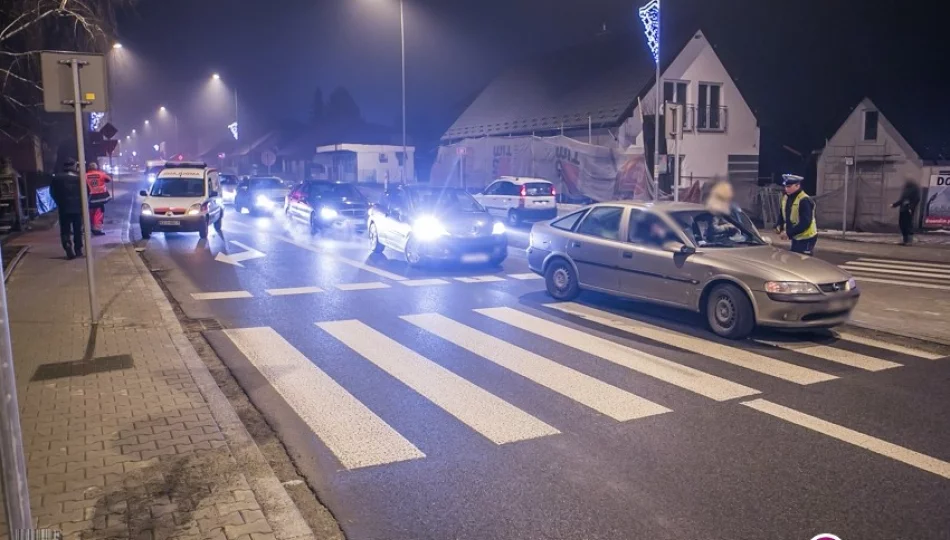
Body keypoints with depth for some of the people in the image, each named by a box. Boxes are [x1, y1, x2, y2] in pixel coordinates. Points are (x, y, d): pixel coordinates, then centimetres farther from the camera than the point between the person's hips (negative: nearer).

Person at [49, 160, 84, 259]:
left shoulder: (57, 179, -1)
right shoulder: (79, 178, -5)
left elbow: (53, 193, 5)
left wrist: (59, 202, 18)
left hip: (64, 208, 0)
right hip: (78, 208, 0)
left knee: (65, 230, 3)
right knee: (78, 230, 10)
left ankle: (69, 251, -10)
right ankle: (78, 250, 12)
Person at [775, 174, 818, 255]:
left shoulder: (804, 200, -21)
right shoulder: (786, 198, 5)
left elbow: (805, 223, -25)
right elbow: (782, 215, 16)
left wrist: (789, 233, -26)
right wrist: (780, 226, -4)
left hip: (806, 238, -9)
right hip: (795, 237, 9)